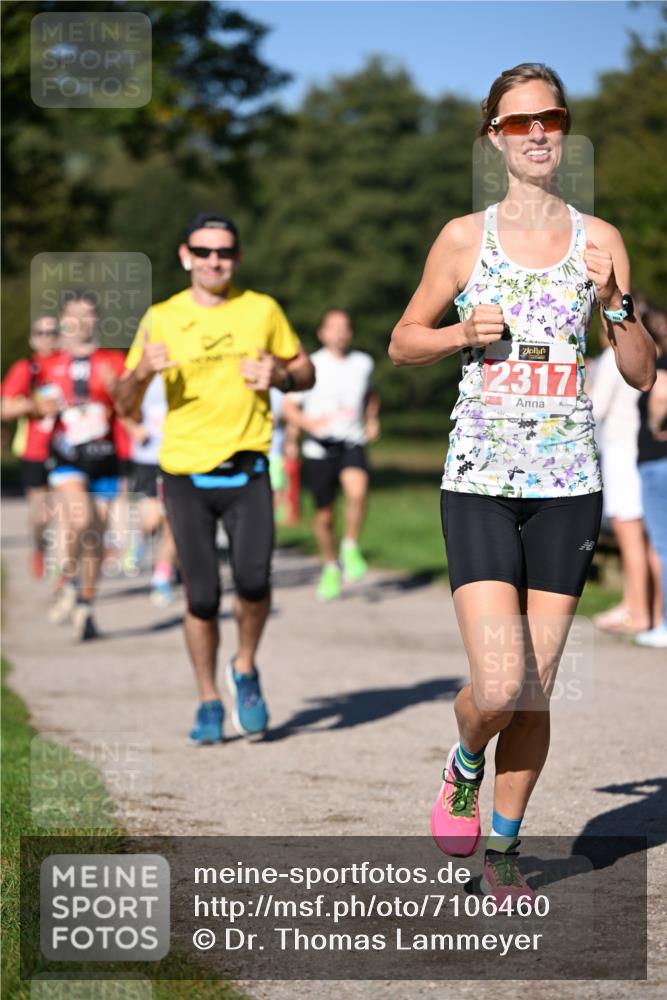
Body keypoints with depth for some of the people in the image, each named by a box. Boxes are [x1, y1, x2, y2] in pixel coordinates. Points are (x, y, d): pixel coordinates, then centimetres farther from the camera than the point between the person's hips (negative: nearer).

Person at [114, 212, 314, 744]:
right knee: (202, 596, -1)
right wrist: (141, 372, -17)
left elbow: (306, 371, 16)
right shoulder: (161, 319, 3)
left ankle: (245, 669, 10)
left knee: (253, 580, -18)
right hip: (186, 474, 0)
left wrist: (279, 375, -7)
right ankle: (209, 703, 17)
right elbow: (125, 406, 5)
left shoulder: (263, 310, 5)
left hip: (248, 470, 0)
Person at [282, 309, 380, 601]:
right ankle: (330, 568, 29)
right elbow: (289, 407, -1)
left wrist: (372, 419, 11)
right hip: (319, 447, -1)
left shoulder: (363, 363, 7)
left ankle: (351, 548, -9)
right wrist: (309, 423, -20)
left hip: (352, 444, 1)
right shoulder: (311, 366, -4)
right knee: (324, 517, 6)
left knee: (357, 491, -29)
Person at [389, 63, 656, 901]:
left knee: (535, 693, 3)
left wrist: (613, 304, -10)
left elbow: (642, 375, 6)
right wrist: (463, 334, -7)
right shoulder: (464, 237, 3)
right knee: (499, 688, -14)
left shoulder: (599, 241, 5)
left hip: (566, 484, 2)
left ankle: (502, 848, 22)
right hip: (480, 479, -2)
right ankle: (464, 763, 20)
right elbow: (403, 343, 12)